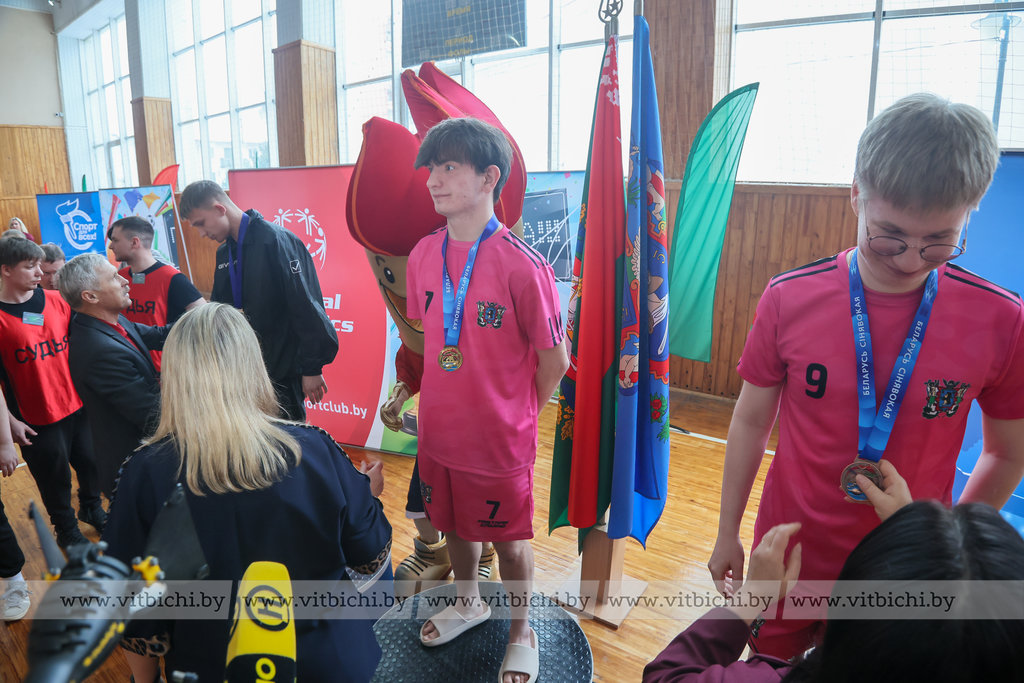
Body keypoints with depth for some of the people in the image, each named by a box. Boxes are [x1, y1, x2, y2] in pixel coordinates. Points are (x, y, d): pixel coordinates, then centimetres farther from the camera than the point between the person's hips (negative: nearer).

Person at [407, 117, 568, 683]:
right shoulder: (423, 255, -3)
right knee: (454, 524, 24)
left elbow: (554, 360, -12)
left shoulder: (522, 265, -21)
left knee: (508, 537, 15)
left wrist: (514, 417, 0)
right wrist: (442, 402, 11)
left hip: (500, 439, -5)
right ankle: (468, 602, 53)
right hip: (438, 431, 5)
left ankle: (521, 628, 42)